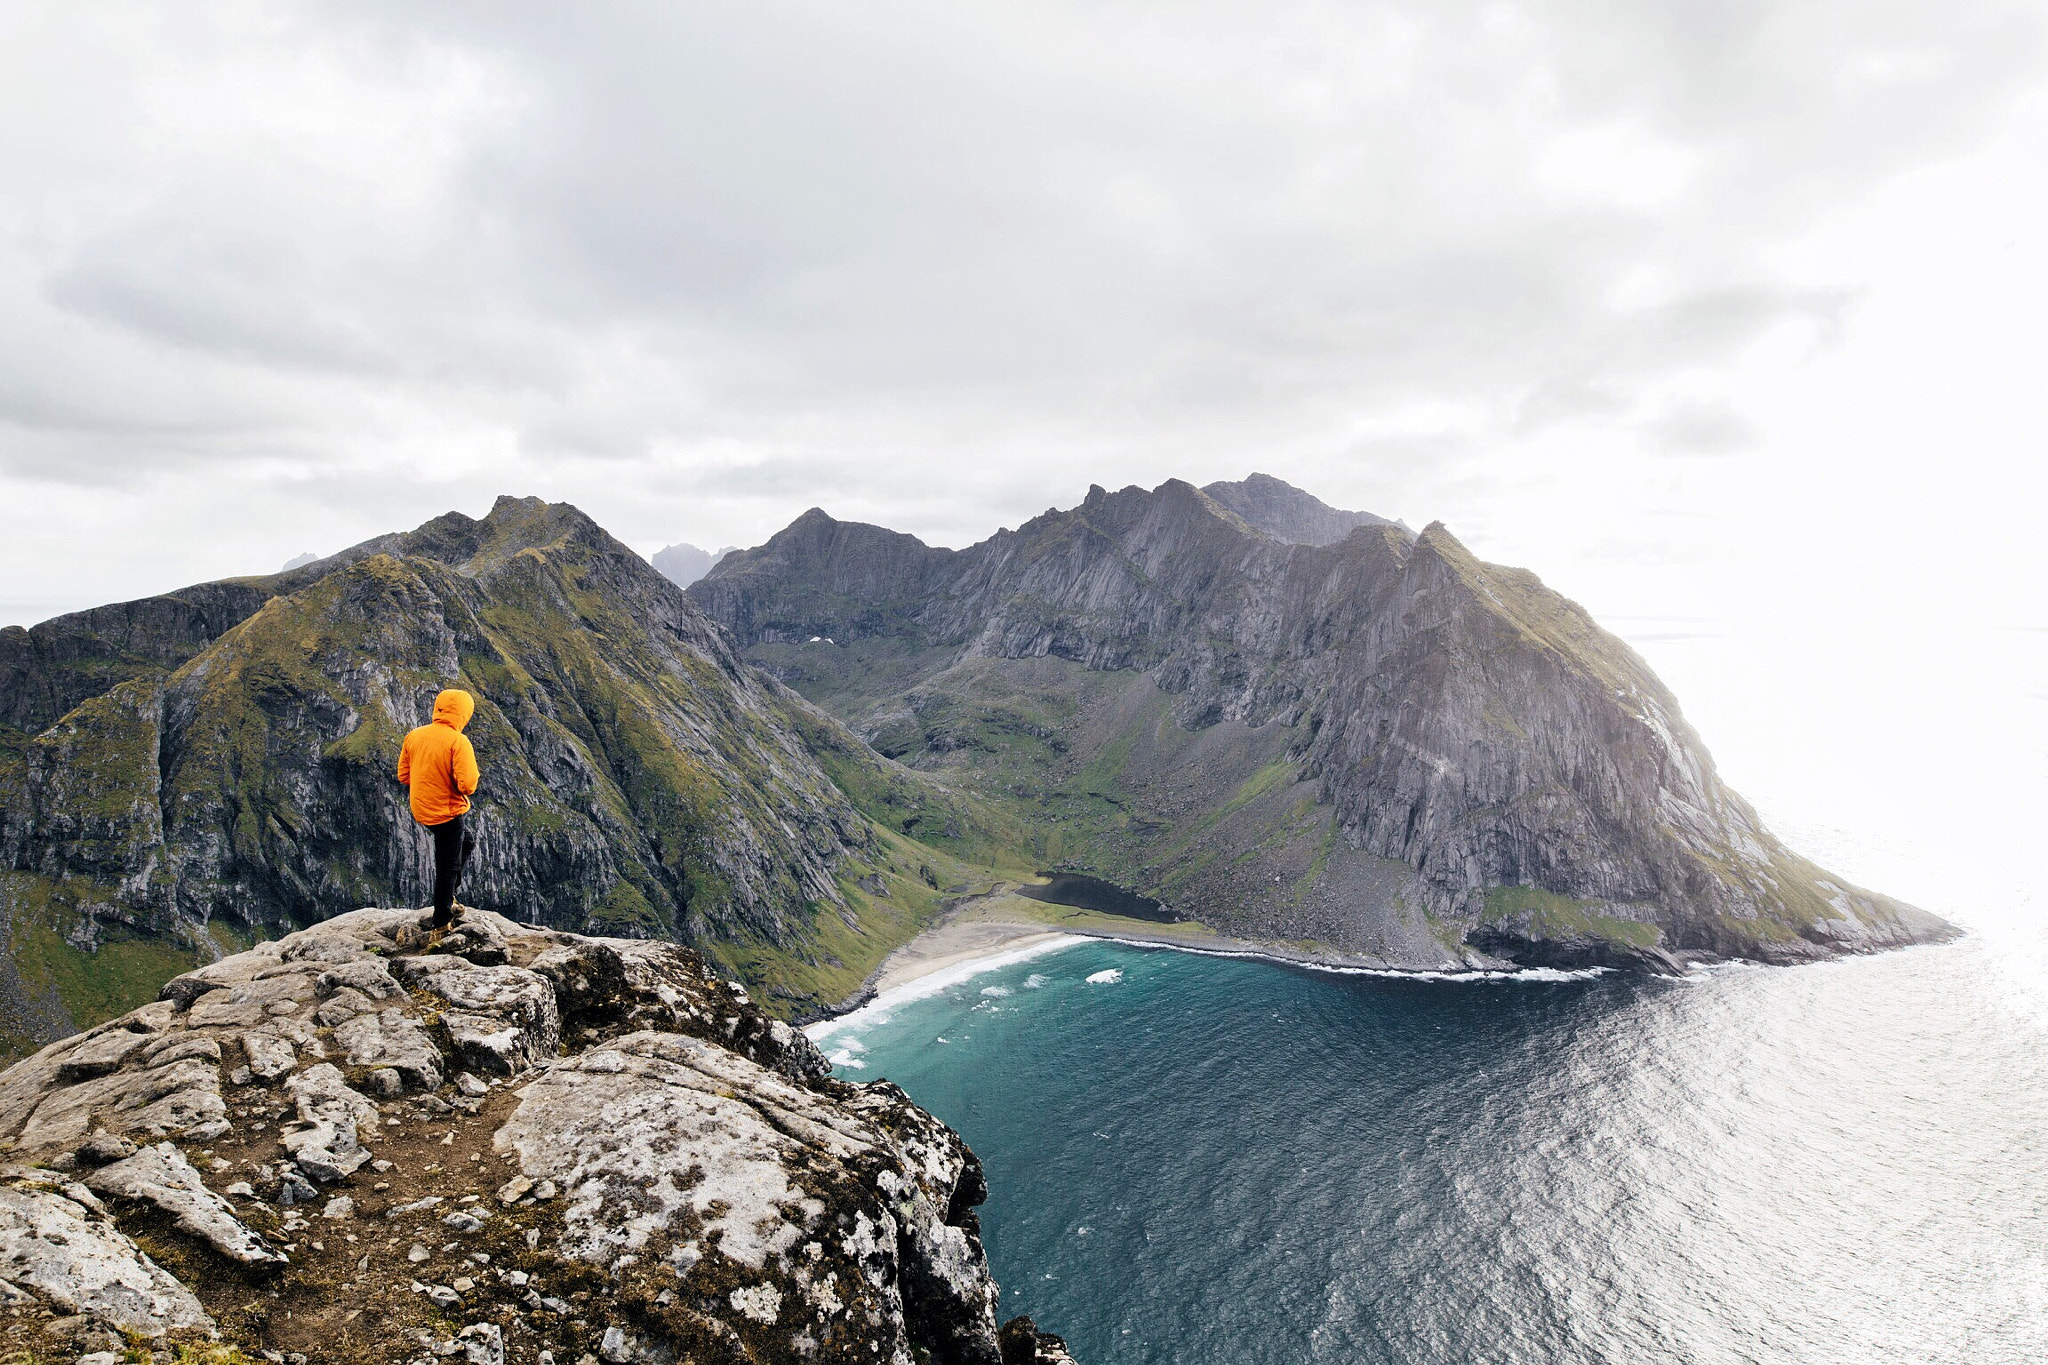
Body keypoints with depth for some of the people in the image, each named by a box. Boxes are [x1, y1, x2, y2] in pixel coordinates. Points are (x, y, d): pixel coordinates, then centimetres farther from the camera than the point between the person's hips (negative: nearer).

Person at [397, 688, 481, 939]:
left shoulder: (413, 736, 0)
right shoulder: (458, 741, -20)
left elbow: (403, 775, 8)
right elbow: (467, 785, -24)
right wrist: (473, 776, -3)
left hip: (421, 811, 7)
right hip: (447, 813, -7)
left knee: (468, 841, 28)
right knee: (447, 867, 7)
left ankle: (447, 898, 27)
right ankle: (441, 925, 16)